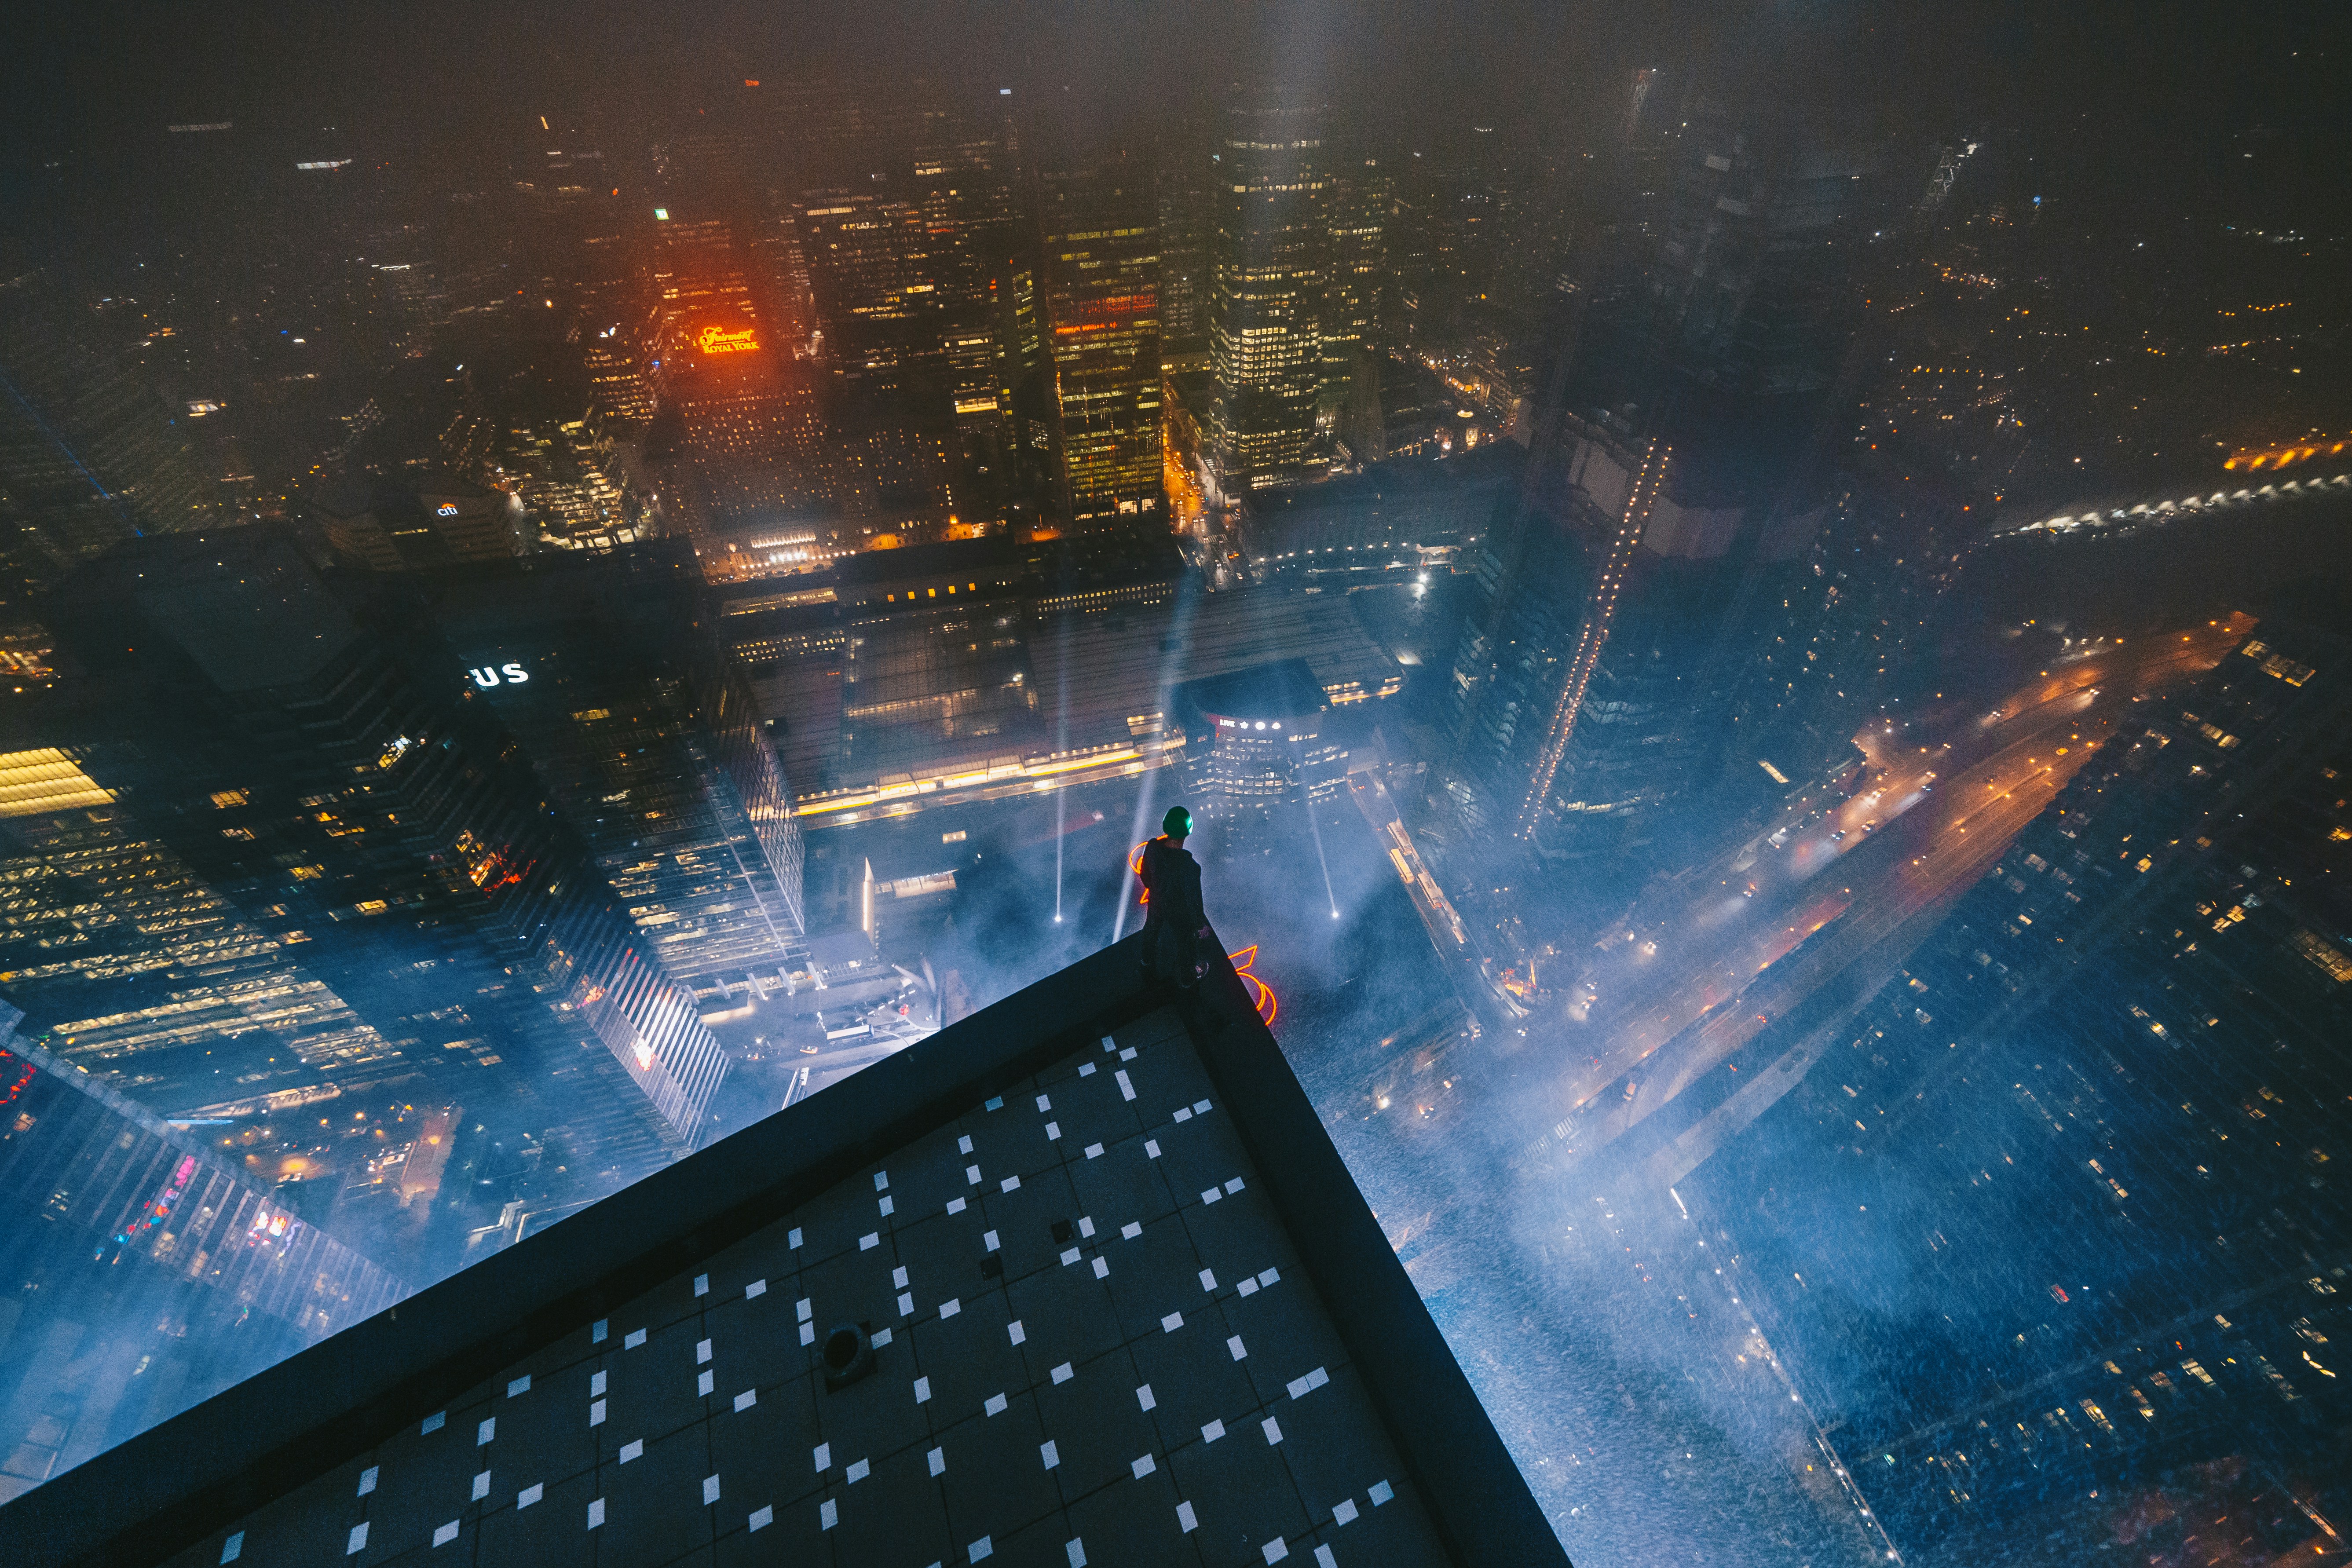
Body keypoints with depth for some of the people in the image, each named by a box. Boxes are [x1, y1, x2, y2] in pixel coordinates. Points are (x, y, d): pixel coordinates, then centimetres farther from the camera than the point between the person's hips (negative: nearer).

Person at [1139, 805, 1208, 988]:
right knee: (1186, 944, 27)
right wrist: (1201, 925, -9)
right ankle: (1188, 978, 56)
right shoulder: (1189, 867, -42)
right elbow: (1194, 900, -27)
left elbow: (1145, 873, -5)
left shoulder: (1152, 848, -27)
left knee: (1152, 929, 36)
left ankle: (1148, 960, 68)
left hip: (1156, 903, 5)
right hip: (1180, 913, -4)